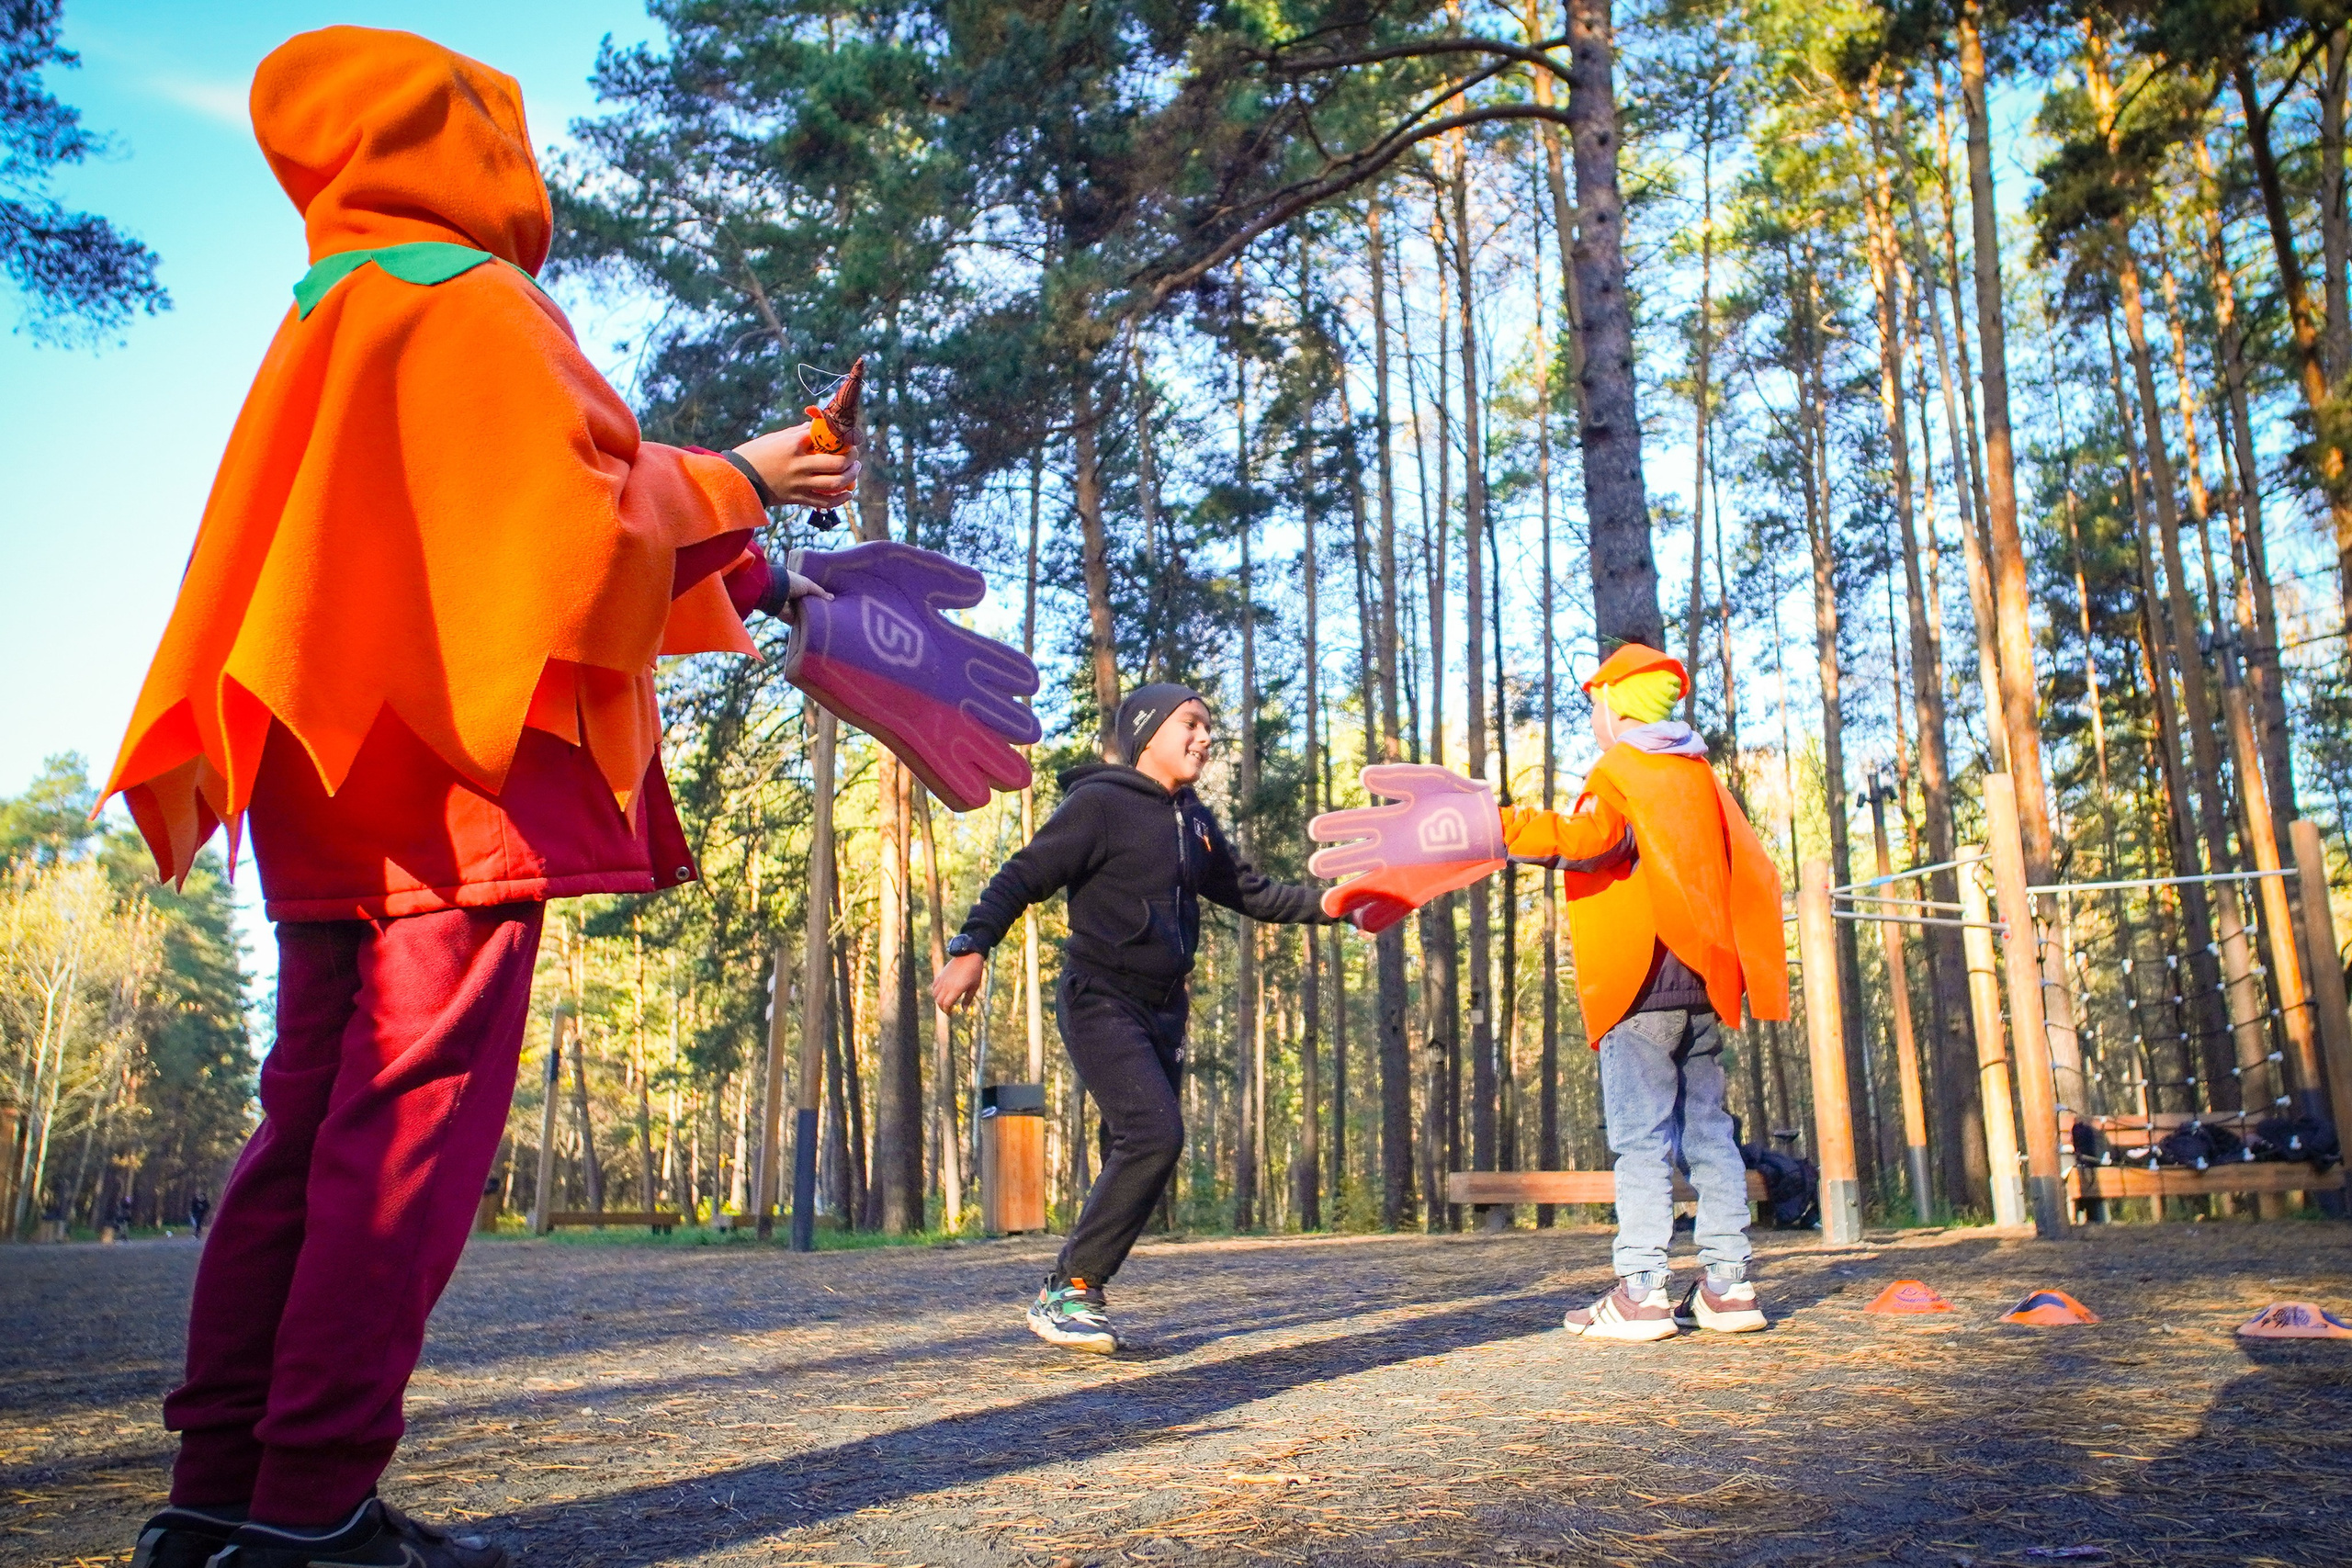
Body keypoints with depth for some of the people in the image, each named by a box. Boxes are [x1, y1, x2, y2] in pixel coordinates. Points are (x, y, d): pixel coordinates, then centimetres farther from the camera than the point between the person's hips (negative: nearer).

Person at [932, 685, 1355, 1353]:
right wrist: (972, 947, -25)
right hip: (1100, 1003, -8)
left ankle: (1073, 1295, 18)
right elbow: (1024, 877, -13)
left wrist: (1325, 906, 10)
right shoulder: (1100, 804, -9)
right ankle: (1069, 1290, -10)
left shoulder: (1194, 822, 15)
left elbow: (1249, 891, 21)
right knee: (1154, 1133, -21)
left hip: (1163, 1011, 8)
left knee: (1139, 1153, 7)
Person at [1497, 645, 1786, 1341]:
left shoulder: (1619, 771, -5)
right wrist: (1741, 963, 29)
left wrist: (1496, 825, -26)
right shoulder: (1698, 776, 20)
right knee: (1709, 1133, 9)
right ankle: (1727, 1284, 11)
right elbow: (1751, 871, 21)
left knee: (1640, 1139, -7)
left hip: (1639, 986, -7)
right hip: (1703, 984, 8)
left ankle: (1641, 1291, -8)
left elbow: (1588, 836, -24)